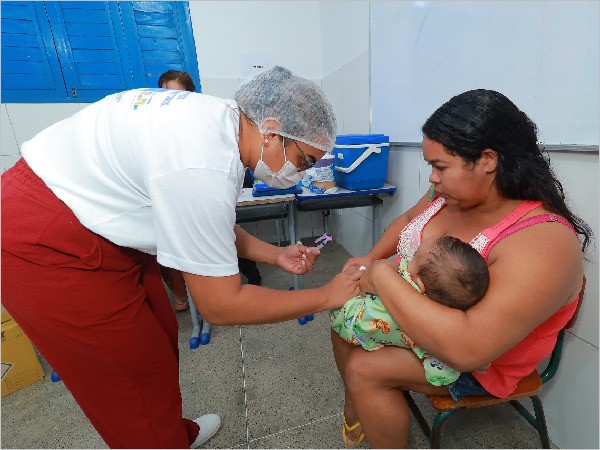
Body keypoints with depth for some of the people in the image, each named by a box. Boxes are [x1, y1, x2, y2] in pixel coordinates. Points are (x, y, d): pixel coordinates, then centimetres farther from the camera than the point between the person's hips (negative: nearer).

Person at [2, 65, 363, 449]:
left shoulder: (221, 118, -4)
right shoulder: (203, 167, -33)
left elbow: (208, 226, 7)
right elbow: (220, 306, -24)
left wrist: (276, 255, 0)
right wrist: (328, 296, -16)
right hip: (46, 248, -8)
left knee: (161, 340, 16)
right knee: (142, 377, 3)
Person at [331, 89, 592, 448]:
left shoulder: (543, 242, -32)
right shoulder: (452, 193, -9)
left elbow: (467, 348, -41)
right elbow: (406, 221, 9)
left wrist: (382, 277, -34)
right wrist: (372, 258, -8)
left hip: (477, 363, -7)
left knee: (363, 369, -20)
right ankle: (356, 407, 24)